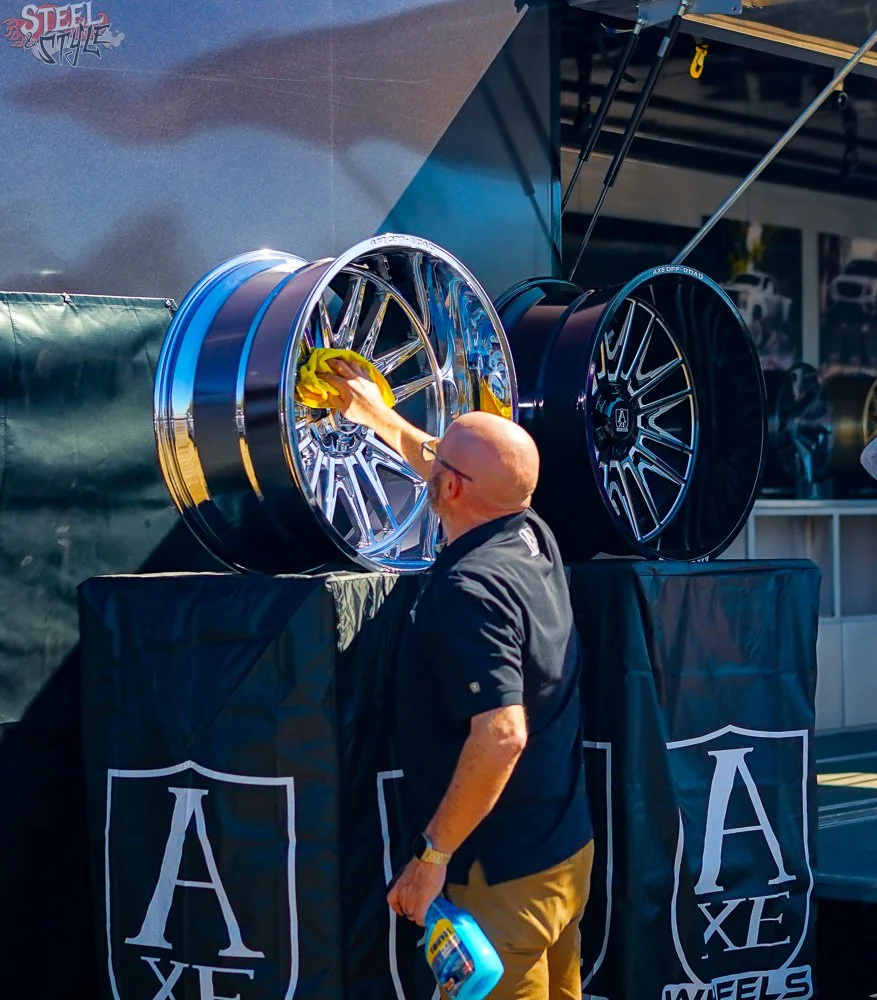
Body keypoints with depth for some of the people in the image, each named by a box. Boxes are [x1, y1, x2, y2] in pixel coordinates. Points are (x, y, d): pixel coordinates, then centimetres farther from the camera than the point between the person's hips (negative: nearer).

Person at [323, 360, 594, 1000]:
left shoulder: (470, 587, -24)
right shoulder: (534, 540, 3)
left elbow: (502, 734, -31)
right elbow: (464, 482, 25)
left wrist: (433, 855, -25)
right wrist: (379, 416, 37)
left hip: (502, 875, -9)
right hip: (567, 849, 9)